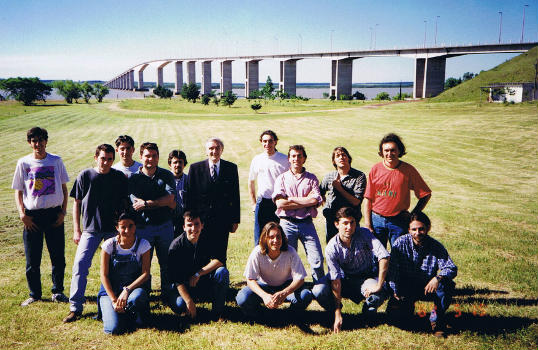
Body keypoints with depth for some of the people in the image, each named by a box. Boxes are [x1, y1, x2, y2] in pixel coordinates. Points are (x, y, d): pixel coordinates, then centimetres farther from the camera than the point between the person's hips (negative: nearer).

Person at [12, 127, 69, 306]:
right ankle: (34, 294, 21)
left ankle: (57, 292, 21)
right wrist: (22, 214, -6)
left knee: (58, 256, 4)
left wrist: (63, 212, -1)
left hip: (54, 214, 0)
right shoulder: (23, 163, 4)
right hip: (32, 215, 0)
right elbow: (18, 191, 7)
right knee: (32, 259, 5)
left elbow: (64, 188, 9)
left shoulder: (56, 161, 4)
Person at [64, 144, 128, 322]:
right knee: (80, 264, -9)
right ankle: (75, 307, 1)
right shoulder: (85, 176, -1)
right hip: (90, 229, -1)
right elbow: (77, 203, 4)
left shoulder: (120, 177, 2)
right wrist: (76, 229, 1)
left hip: (114, 229, 1)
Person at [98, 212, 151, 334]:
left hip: (134, 288, 0)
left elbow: (145, 274, -8)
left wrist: (128, 290, -22)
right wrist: (113, 299, -15)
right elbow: (104, 275, -6)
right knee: (114, 328, -22)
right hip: (110, 290, 0)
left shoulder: (143, 245, -6)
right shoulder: (109, 245, -7)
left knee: (138, 296, -38)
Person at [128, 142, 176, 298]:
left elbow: (170, 198, -10)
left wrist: (147, 203, -14)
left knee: (167, 263, 10)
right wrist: (164, 203, -14)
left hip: (165, 226, 2)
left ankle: (167, 294, 23)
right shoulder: (133, 178, -1)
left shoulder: (167, 175, 4)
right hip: (143, 227, -2)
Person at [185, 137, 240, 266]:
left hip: (223, 221, 1)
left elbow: (235, 196, 5)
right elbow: (190, 196, 1)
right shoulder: (195, 168, 1)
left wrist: (235, 220, 3)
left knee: (220, 256, 7)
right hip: (201, 220, 0)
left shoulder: (231, 168, 3)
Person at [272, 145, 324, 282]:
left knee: (317, 260, -4)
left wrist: (291, 199, -6)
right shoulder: (282, 178, 9)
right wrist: (305, 201, -5)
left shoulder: (311, 178, 11)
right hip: (287, 224, 0)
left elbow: (315, 200, -6)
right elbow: (280, 203, -6)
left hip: (307, 223, 0)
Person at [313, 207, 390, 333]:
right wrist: (337, 314, -24)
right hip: (345, 279, 1)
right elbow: (335, 280, -21)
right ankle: (335, 312, 9)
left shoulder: (364, 234, -21)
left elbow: (384, 256, -32)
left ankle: (368, 313, 4)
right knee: (318, 291, -25)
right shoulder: (332, 247, -19)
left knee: (378, 296, -34)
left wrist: (379, 286, -37)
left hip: (367, 277, -1)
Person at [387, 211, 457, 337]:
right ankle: (409, 306, 15)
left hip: (428, 288, 1)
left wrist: (438, 278, -38)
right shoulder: (401, 243, -11)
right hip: (406, 288, -1)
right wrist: (396, 293, -17)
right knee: (397, 314, -24)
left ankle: (436, 317, -5)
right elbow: (392, 270, -11)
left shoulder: (436, 246, -9)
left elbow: (452, 268, -16)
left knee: (448, 284, -29)